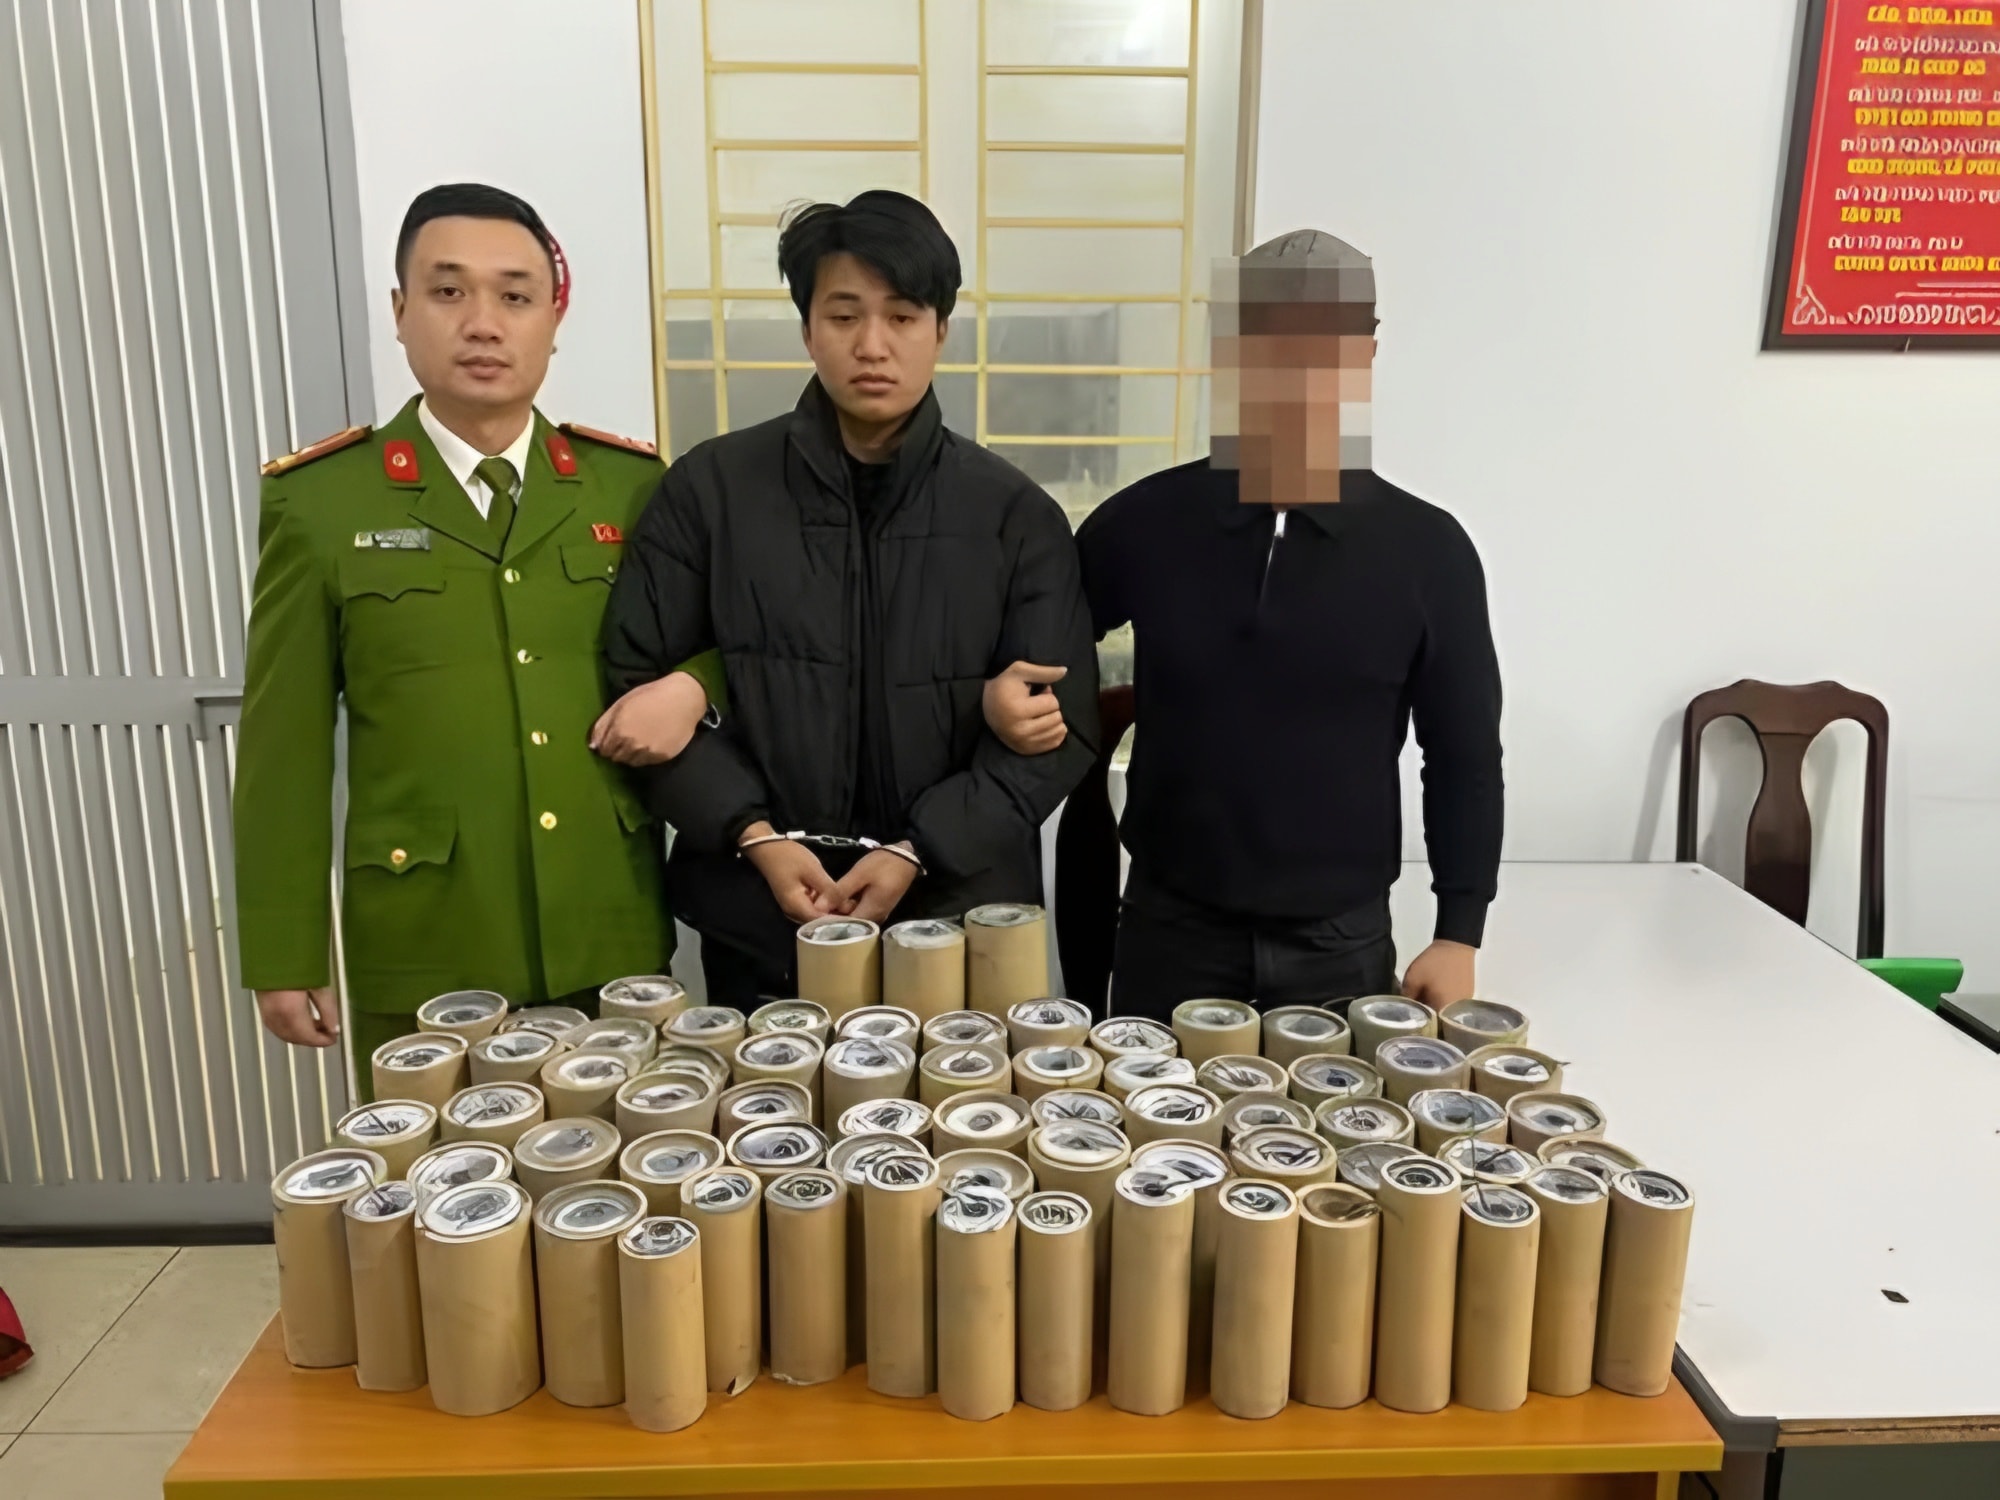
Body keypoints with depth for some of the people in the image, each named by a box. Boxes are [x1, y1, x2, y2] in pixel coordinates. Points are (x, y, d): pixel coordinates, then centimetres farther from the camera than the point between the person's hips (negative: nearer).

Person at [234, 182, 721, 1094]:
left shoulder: (631, 485, 3)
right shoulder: (316, 501, -2)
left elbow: (712, 644, 13)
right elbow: (286, 747, 0)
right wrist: (283, 957, 0)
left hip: (614, 943, 2)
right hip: (424, 959, -1)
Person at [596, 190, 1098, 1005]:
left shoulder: (1015, 514, 0)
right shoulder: (708, 489, -1)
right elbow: (636, 685, 1)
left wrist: (918, 852, -13)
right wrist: (756, 836, -10)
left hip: (959, 918, 0)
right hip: (758, 918, 1)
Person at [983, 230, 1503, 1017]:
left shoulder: (1427, 549, -5)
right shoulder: (1143, 521, -4)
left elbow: (1464, 758, 1)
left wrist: (1459, 934, -2)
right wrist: (1001, 693, -14)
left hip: (1341, 943, 0)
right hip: (1170, 931, 1)